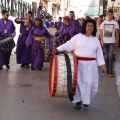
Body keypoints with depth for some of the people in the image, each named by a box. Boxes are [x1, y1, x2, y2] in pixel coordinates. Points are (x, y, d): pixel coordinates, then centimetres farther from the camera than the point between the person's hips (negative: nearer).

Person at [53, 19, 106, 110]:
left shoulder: (96, 39, 10)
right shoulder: (78, 37, 2)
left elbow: (99, 53, 11)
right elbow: (68, 45, -2)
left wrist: (102, 65, 6)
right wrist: (58, 49, -13)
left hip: (91, 65, 2)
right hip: (79, 64, -2)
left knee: (90, 83, -4)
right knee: (78, 82, 0)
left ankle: (86, 100, 19)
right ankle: (78, 101, 14)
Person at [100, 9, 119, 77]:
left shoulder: (115, 23, 2)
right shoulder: (103, 23, 6)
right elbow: (101, 32, 6)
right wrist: (101, 41, -2)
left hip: (112, 42, -2)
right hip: (105, 41, 2)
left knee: (110, 56, -10)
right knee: (106, 56, 10)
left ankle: (110, 71, -7)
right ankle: (107, 69, 22)